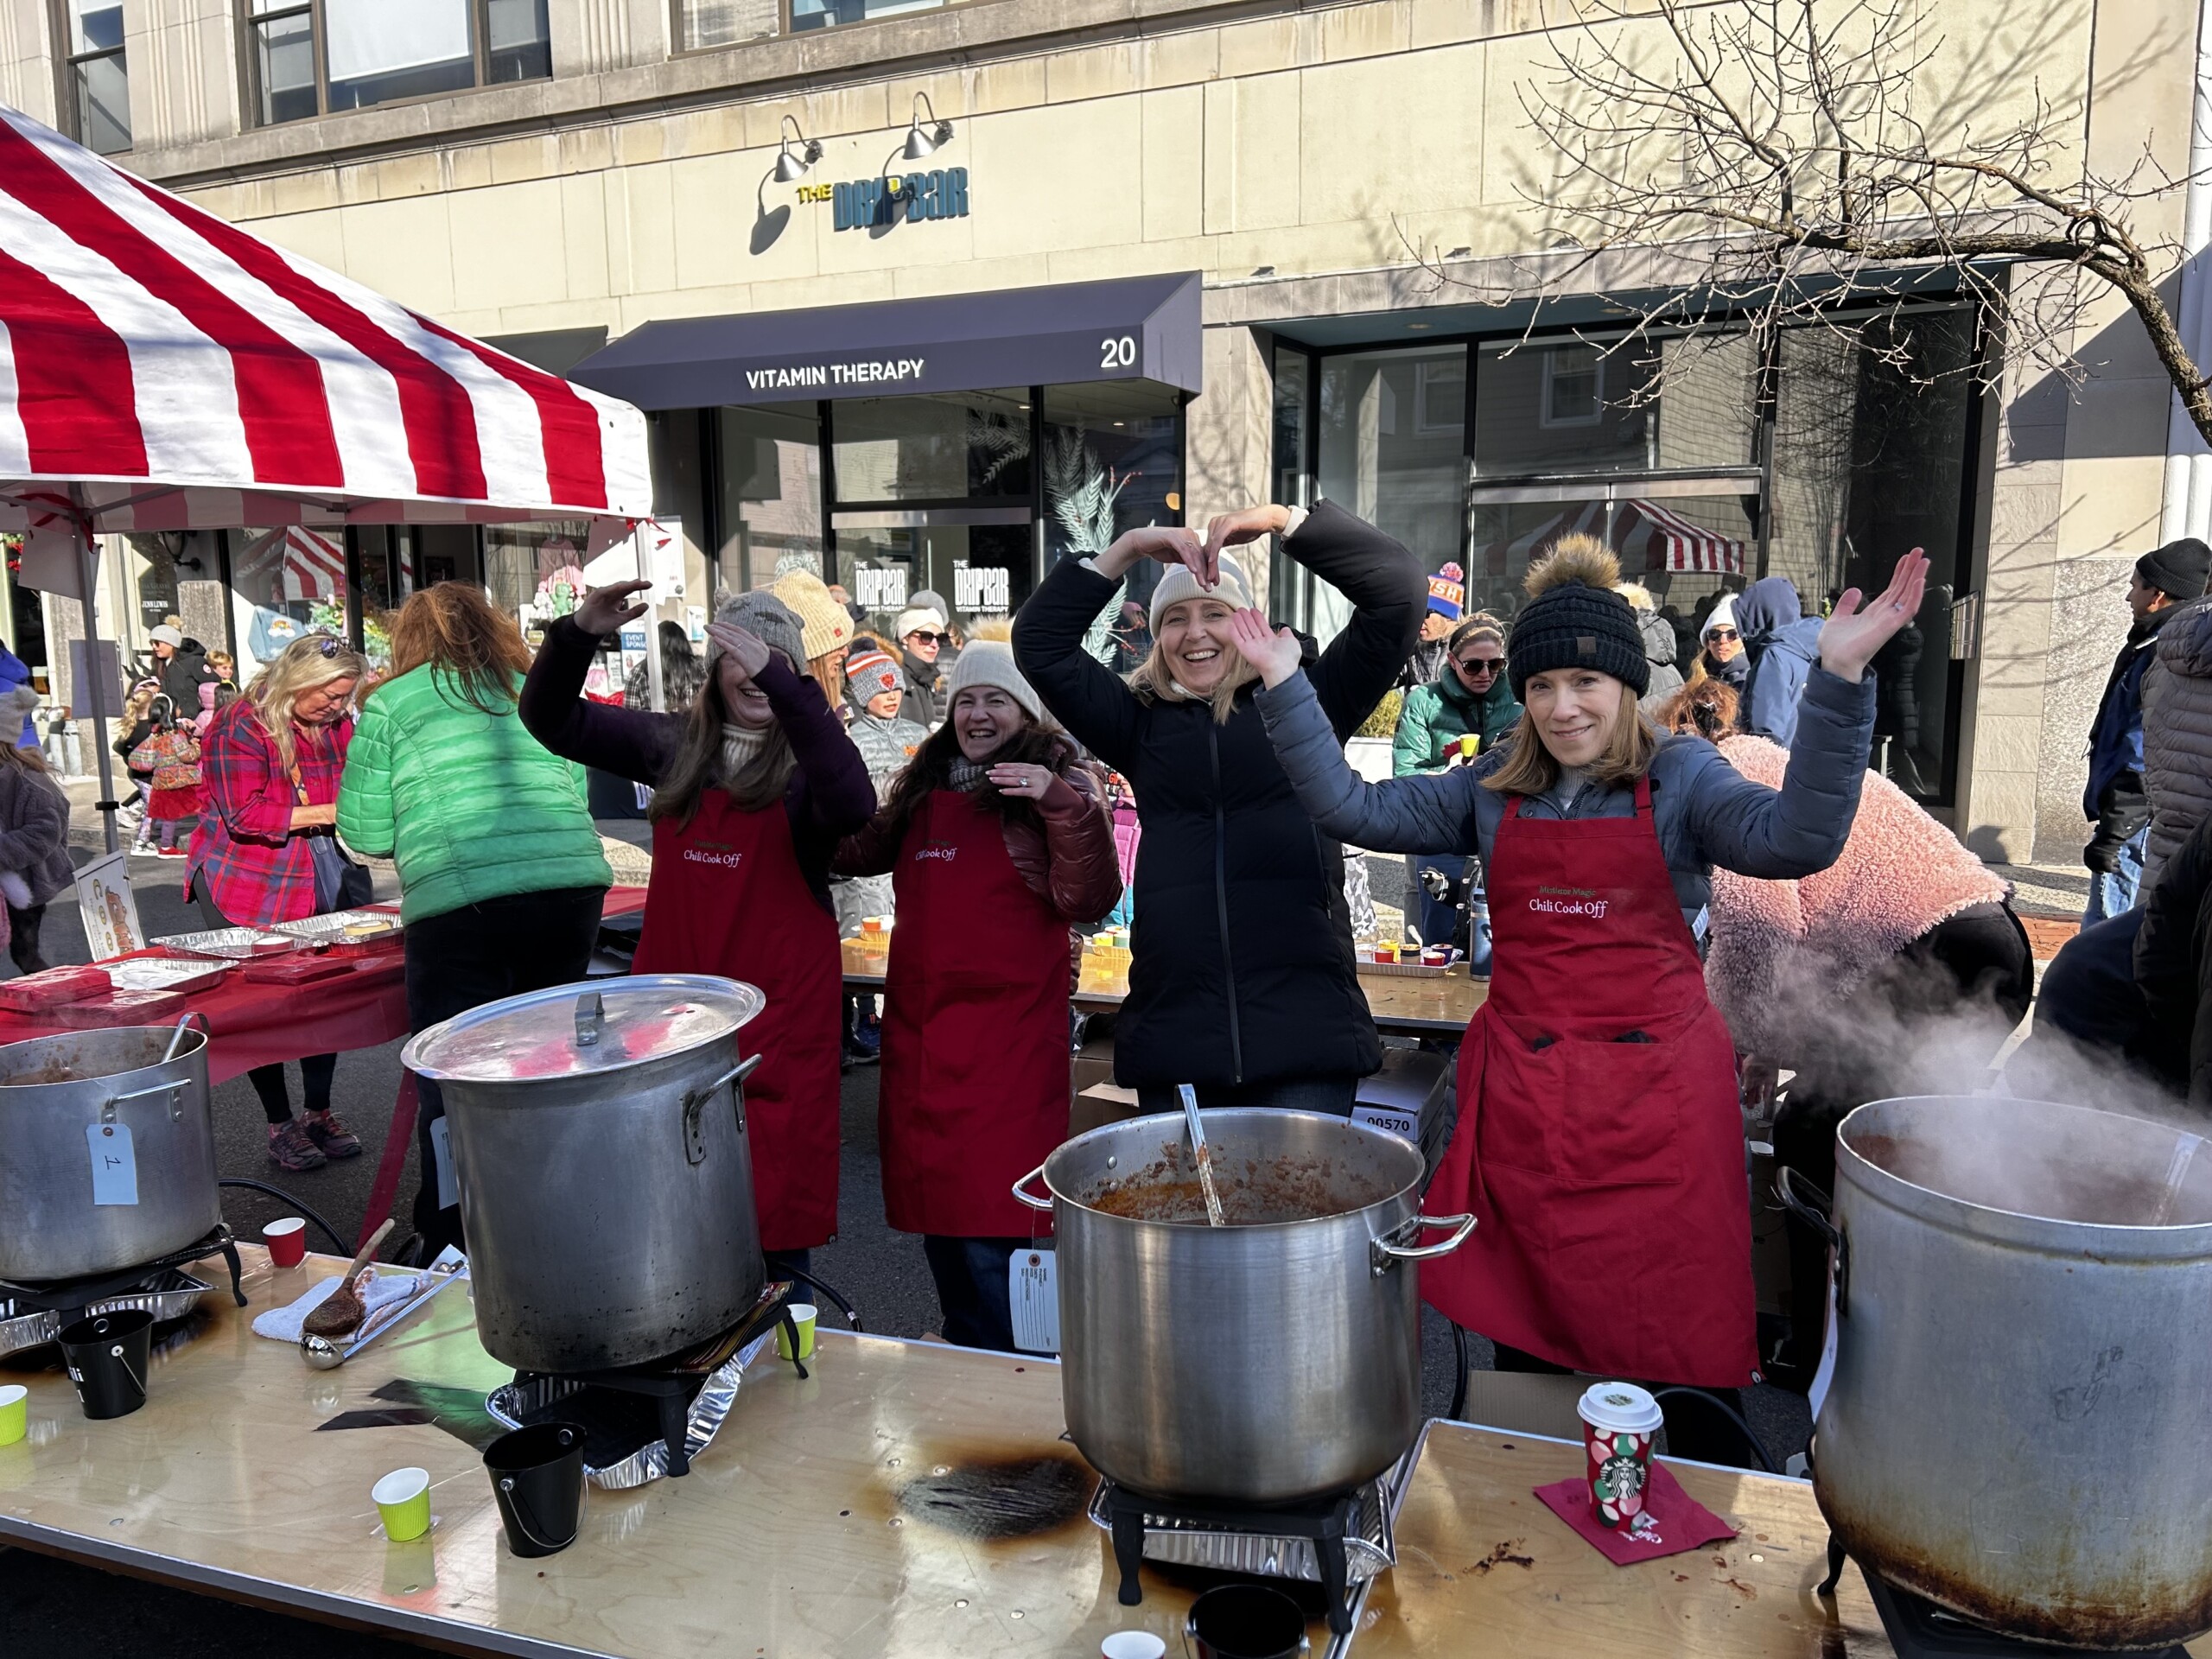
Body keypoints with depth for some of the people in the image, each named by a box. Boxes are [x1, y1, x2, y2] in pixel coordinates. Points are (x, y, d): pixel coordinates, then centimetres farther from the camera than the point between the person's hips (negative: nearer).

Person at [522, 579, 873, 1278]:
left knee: (776, 1197, 4)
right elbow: (552, 721, 9)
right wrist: (579, 634, -10)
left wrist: (780, 682, -37)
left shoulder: (808, 759, -7)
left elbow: (854, 808, -30)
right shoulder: (674, 743, 6)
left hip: (780, 1006, -4)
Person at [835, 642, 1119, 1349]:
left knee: (990, 1223, -6)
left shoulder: (1060, 783, -5)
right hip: (919, 1019, 7)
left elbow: (1087, 902, -15)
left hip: (1007, 1026, -6)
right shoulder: (924, 781, 13)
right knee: (935, 1207, 16)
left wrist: (1063, 805, -28)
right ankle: (960, 1367, 34)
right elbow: (864, 852, 24)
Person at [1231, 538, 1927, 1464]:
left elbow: (1797, 839, -20)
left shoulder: (1680, 778, -2)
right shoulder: (1495, 790, 7)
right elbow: (1353, 810, 2)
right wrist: (1286, 684, -5)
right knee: (1522, 1325, 14)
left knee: (1683, 1330, 4)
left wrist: (1839, 678, -30)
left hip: (1655, 1090, -3)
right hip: (1523, 1090, 3)